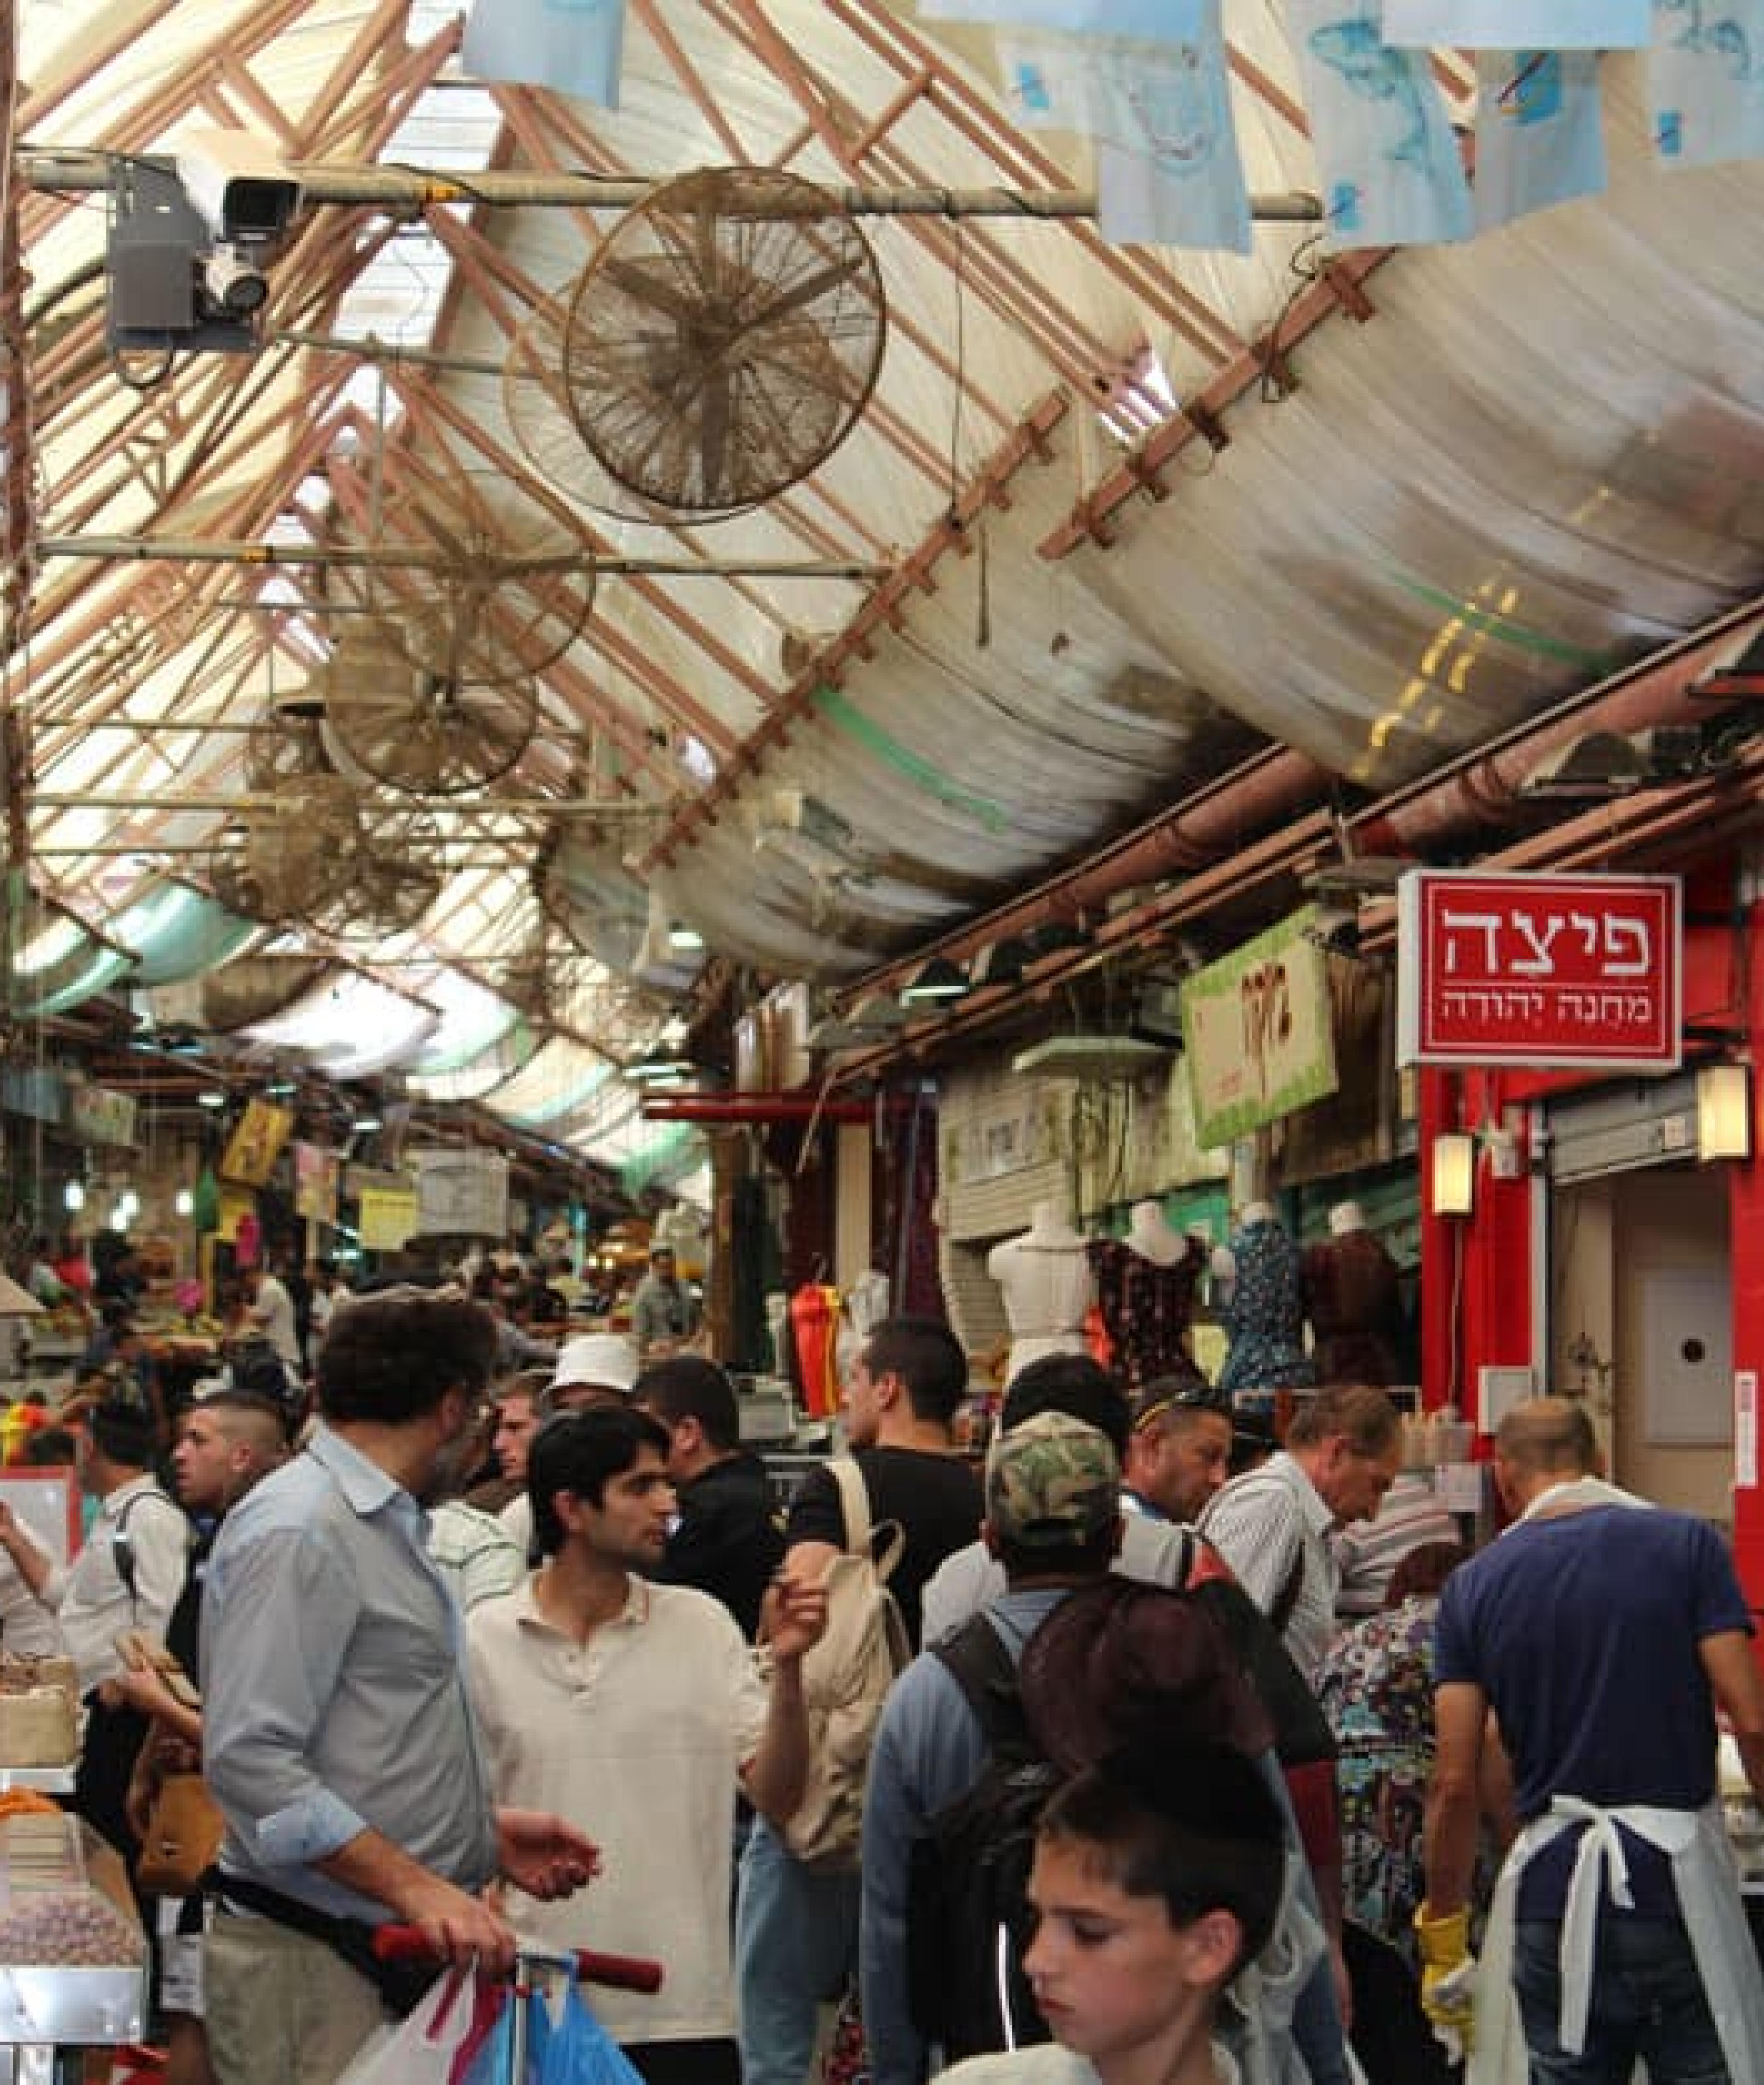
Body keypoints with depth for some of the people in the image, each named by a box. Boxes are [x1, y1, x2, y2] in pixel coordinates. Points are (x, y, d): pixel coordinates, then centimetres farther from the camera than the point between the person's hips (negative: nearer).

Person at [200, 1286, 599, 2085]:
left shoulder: (387, 1525, 19)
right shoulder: (297, 1535, -13)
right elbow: (249, 1760, -21)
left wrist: (485, 1831, 12)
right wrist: (417, 1888, -24)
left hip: (403, 1950, 9)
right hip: (313, 1962, -9)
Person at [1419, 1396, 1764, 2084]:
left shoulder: (1473, 1585, 4)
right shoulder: (1687, 1544, -1)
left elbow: (1454, 1783, 2)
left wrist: (1442, 1926, 11)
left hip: (1552, 1882, 2)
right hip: (1678, 1871, -2)